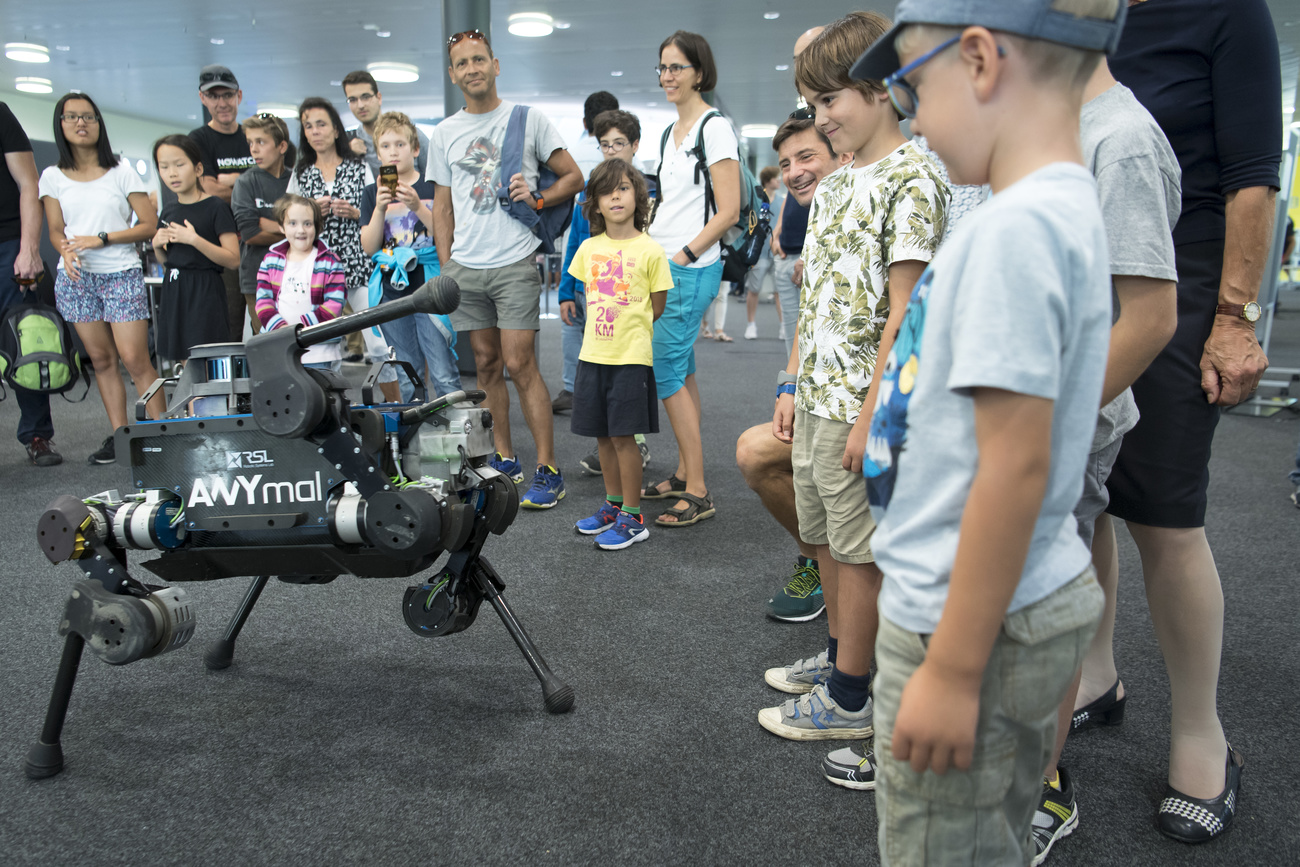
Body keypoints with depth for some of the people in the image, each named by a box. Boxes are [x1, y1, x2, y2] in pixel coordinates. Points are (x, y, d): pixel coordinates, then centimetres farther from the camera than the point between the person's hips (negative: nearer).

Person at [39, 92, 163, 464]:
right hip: (76, 277, 3)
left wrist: (101, 239, -11)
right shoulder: (53, 177, 10)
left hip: (122, 274, -3)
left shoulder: (122, 171, 2)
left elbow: (150, 225, -1)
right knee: (101, 359, 6)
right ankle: (118, 434, 12)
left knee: (135, 359, -11)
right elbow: (56, 230, 12)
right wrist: (66, 249, -12)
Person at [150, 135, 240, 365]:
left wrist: (194, 239, -21)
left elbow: (233, 260, -15)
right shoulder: (168, 210, 12)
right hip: (173, 292, 6)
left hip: (204, 293, -6)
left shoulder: (215, 207, -7)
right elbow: (166, 262, 21)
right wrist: (157, 245, 0)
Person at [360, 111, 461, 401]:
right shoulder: (372, 194, 9)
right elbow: (369, 247, 1)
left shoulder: (432, 188, 1)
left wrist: (417, 206, -18)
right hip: (392, 292, 3)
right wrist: (380, 208, -12)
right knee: (407, 380, 11)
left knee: (444, 375, -8)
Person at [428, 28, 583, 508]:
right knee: (486, 363, 8)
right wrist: (446, 268, 9)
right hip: (464, 267, 4)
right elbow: (442, 206, 16)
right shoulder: (443, 134, 13)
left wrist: (539, 197, -12)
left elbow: (573, 176, 7)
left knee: (519, 364, -9)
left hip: (515, 263, -4)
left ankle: (548, 470, -3)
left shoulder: (528, 118, 3)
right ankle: (504, 459, 20)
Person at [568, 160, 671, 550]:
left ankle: (632, 517, 8)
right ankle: (613, 504, 28)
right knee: (603, 435, 12)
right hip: (593, 354, 5)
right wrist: (601, 330, 11)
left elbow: (657, 309, 0)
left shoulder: (650, 251, -6)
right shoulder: (588, 248, 6)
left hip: (631, 357, -5)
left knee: (623, 436, -3)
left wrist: (629, 330, 4)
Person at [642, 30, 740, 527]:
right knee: (681, 371, 11)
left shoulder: (715, 128, -8)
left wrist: (683, 257, -16)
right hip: (664, 265, 8)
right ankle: (685, 476, 20)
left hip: (693, 269, -8)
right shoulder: (672, 131, 17)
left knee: (664, 372, -10)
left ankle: (698, 495, -3)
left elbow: (728, 211, -14)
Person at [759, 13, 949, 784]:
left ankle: (850, 699, 15)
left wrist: (870, 415, -19)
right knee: (825, 539, 18)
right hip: (818, 399, 9)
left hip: (859, 404, -9)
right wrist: (792, 384, 15)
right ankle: (840, 657, 36)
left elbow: (903, 310, -17)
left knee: (858, 550, 2)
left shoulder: (913, 180, -12)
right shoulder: (835, 185, 15)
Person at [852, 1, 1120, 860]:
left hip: (977, 622, -9)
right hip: (1038, 597, 9)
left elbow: (1016, 465, -25)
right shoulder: (1071, 208, 8)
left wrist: (952, 670, -20)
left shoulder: (1013, 229, -22)